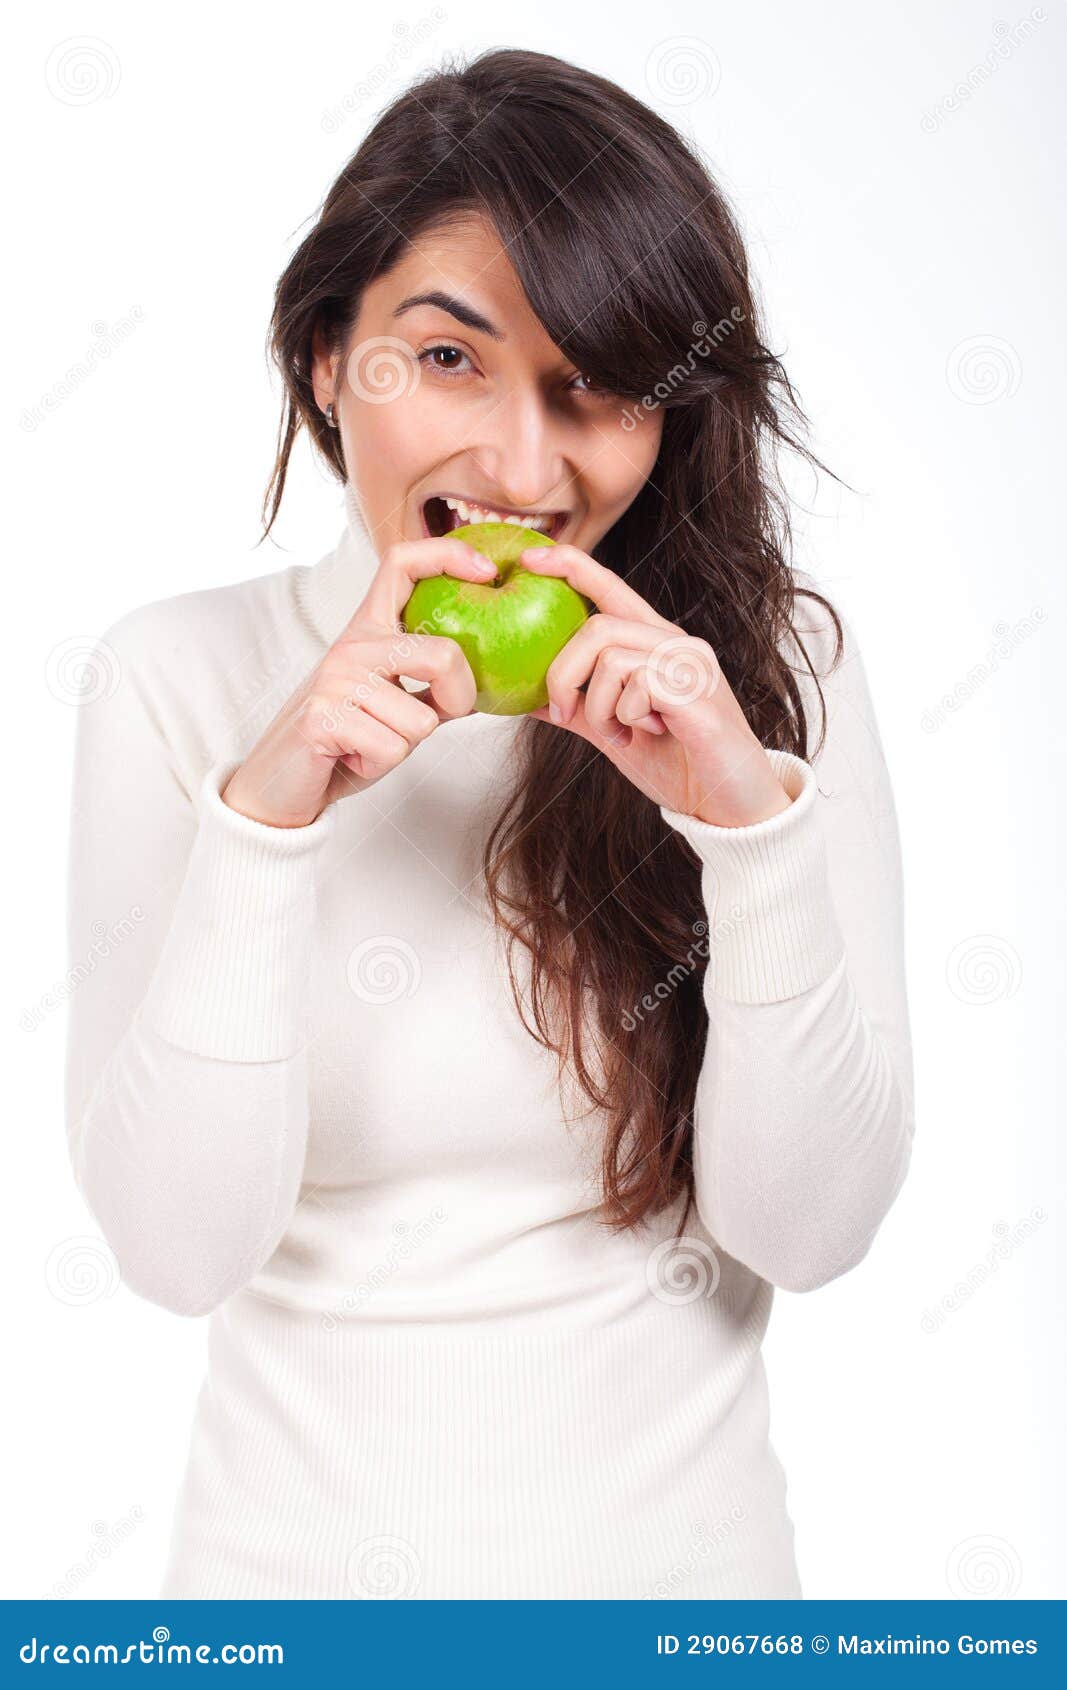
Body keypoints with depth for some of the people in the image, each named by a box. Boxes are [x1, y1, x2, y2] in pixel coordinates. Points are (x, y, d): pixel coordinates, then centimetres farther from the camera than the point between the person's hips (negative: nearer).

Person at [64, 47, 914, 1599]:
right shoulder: (179, 678, -11)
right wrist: (263, 816, -27)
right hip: (304, 1543, 0)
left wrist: (756, 817, -26)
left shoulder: (778, 666, -10)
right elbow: (178, 1249, -16)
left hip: (674, 1534, 1)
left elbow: (812, 1229, -13)